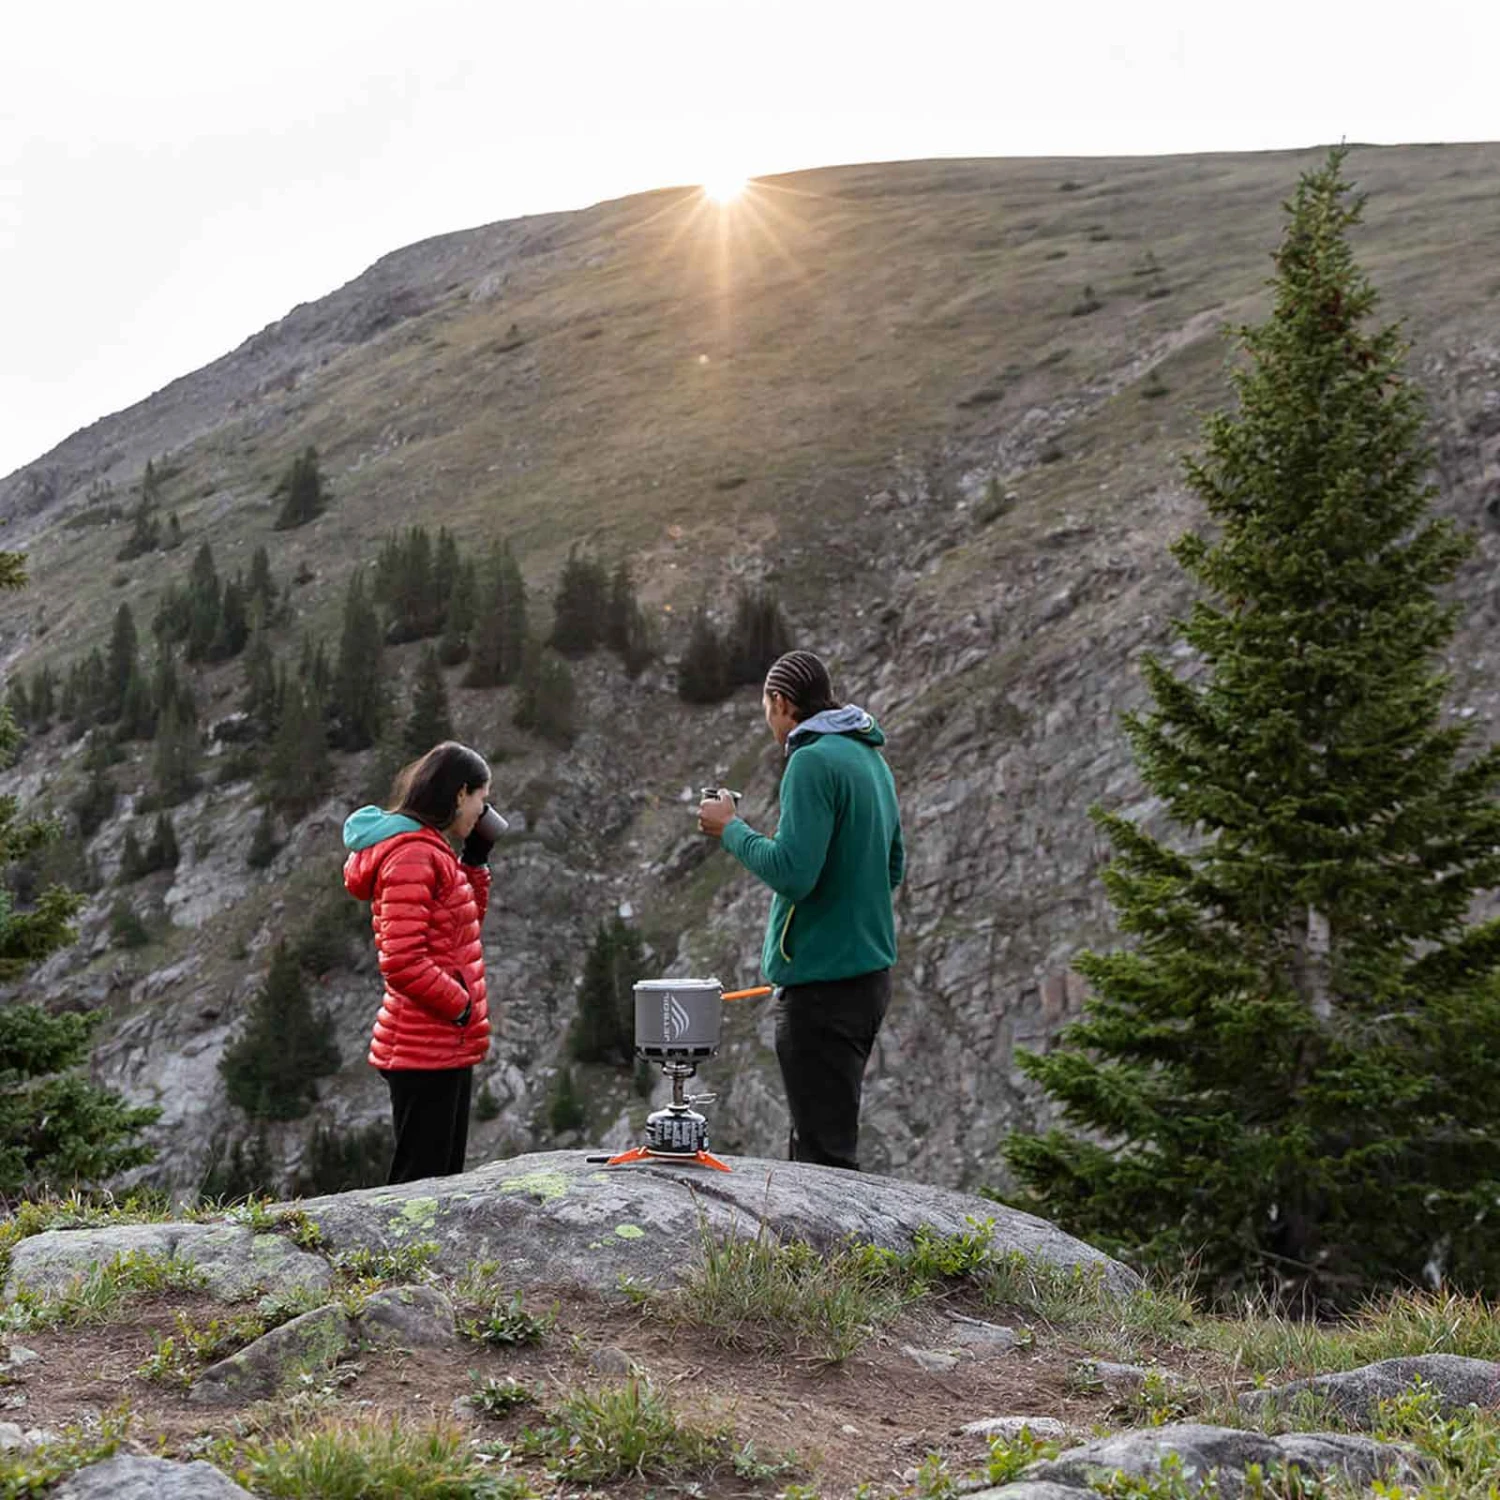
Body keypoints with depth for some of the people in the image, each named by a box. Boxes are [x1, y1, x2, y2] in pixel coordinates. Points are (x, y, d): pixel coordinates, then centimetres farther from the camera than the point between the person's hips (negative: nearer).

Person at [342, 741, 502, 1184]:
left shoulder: (430, 851, 15)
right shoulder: (410, 855, -16)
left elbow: (463, 928, 25)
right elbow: (402, 962, -23)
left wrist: (474, 862, 16)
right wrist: (462, 1006, -13)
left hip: (445, 1045, 10)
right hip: (426, 1049, -10)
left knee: (445, 1177, 15)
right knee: (421, 1182, -7)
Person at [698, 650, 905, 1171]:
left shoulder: (813, 762, -15)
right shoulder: (872, 759, 13)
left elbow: (793, 874, -23)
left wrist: (731, 829, -9)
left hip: (823, 982, -10)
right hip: (870, 971, 10)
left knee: (824, 1153, -5)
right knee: (826, 1135, 19)